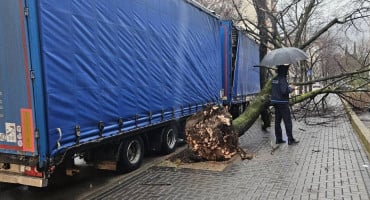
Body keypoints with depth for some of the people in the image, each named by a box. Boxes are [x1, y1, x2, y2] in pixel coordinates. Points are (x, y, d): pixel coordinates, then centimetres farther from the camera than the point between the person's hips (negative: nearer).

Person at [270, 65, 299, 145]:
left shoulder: (274, 79, 10)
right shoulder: (282, 79, -16)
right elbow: (284, 91, -25)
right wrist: (290, 89, -6)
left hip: (275, 102, 8)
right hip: (283, 103, -8)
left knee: (277, 121, 10)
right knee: (287, 121, -1)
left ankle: (278, 139, 15)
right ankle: (290, 139, 3)